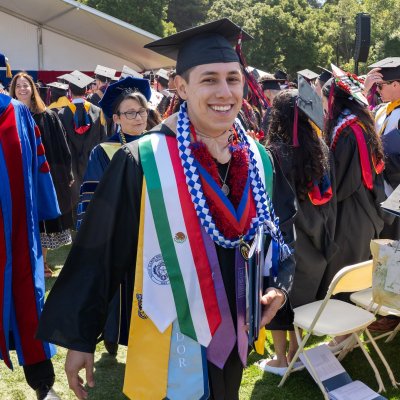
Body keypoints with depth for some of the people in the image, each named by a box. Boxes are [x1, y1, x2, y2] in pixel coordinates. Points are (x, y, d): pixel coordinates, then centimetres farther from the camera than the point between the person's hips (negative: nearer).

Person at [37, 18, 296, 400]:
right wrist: (80, 337, -10)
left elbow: (285, 230, 11)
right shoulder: (142, 162, -18)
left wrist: (280, 285, -5)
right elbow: (99, 251, -14)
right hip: (170, 342, -5)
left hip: (235, 335, 5)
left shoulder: (259, 160, -3)